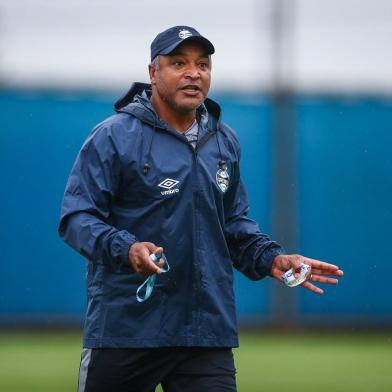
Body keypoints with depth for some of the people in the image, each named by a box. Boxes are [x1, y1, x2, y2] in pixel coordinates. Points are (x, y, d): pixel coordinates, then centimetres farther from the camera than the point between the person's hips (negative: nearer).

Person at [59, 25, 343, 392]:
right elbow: (76, 217, -8)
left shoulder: (226, 142, 14)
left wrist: (271, 258, 6)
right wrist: (126, 248, -25)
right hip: (124, 329, -4)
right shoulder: (114, 136, -5)